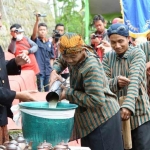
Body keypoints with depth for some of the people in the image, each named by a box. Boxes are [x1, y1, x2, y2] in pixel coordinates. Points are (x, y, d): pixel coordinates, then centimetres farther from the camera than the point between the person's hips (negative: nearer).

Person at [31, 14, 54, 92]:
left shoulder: (50, 43, 10)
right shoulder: (36, 41, -1)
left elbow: (51, 57, 15)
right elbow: (34, 33, -22)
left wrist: (51, 68, 6)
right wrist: (37, 21, -36)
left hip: (48, 71, 4)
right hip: (39, 70, -4)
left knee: (48, 90, 11)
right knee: (39, 90, -3)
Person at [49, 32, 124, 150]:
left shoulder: (91, 67, -29)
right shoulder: (73, 55, -2)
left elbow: (97, 100, -32)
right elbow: (60, 62, 21)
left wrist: (68, 93, -24)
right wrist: (54, 72, -4)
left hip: (103, 118, -9)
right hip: (88, 118, 9)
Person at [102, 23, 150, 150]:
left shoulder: (137, 53, -8)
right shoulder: (108, 57, 6)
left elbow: (134, 80, -22)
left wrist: (128, 105, -36)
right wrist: (115, 82, -25)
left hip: (139, 113, -4)